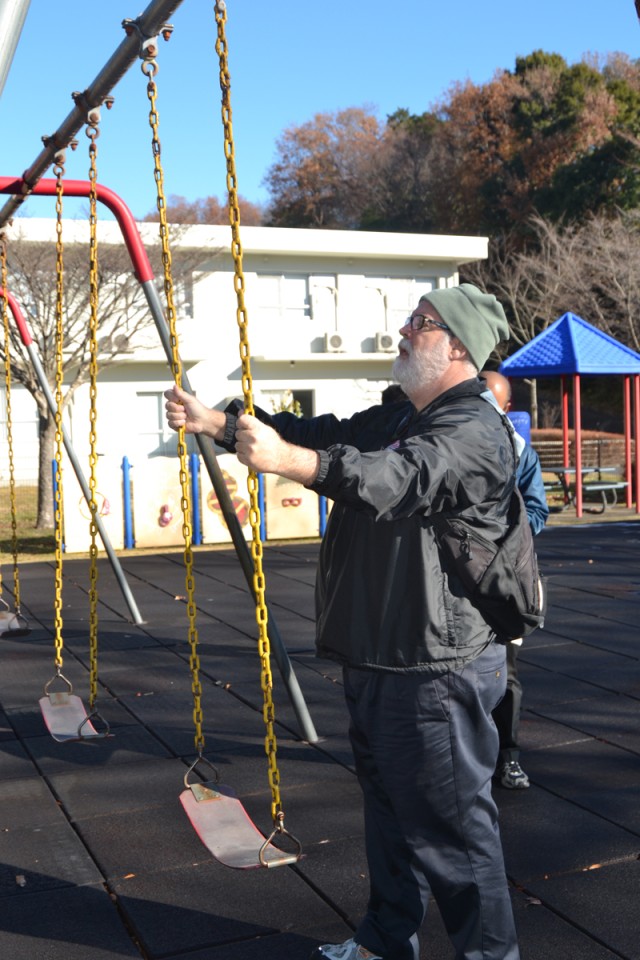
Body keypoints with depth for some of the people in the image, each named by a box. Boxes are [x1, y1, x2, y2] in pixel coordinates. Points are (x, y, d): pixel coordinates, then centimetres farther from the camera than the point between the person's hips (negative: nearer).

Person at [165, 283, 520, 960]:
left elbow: (400, 477, -33)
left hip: (436, 668, -10)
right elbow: (324, 435, 15)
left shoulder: (474, 432, -16)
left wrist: (284, 458, -45)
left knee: (449, 818, 0)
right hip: (375, 657, 10)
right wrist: (218, 422, 4)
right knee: (388, 802, 20)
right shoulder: (393, 421, 18)